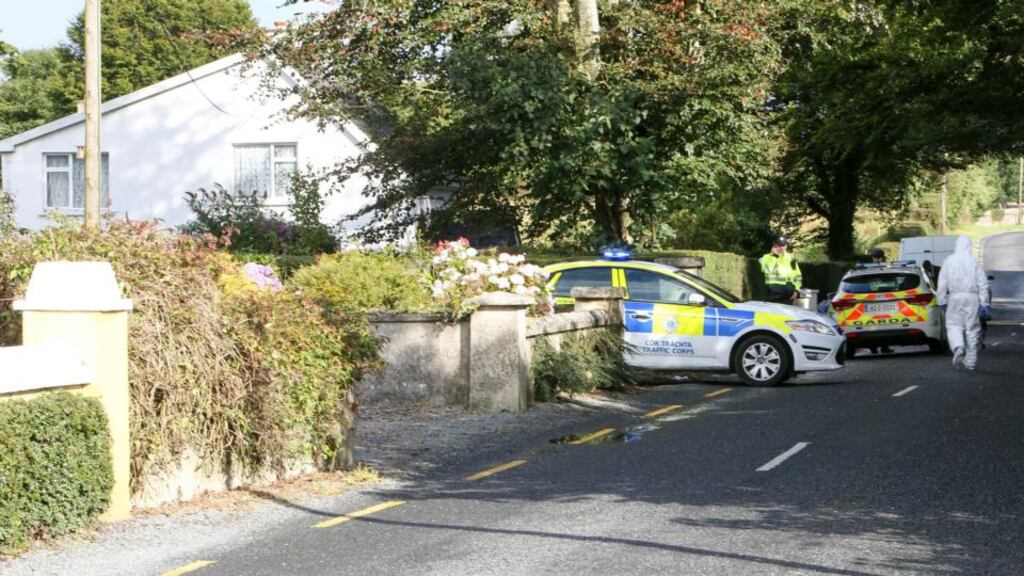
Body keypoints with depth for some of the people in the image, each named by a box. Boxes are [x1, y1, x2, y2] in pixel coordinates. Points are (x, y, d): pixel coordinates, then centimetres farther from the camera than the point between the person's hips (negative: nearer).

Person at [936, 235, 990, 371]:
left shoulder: (949, 261, 2)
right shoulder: (974, 261, -1)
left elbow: (942, 283, 4)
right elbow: (983, 283, -2)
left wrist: (942, 301, 11)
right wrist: (984, 303, 1)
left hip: (955, 298, 0)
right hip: (972, 298, 0)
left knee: (954, 326, 5)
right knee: (972, 329, 6)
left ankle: (958, 348, -25)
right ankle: (970, 361, 9)